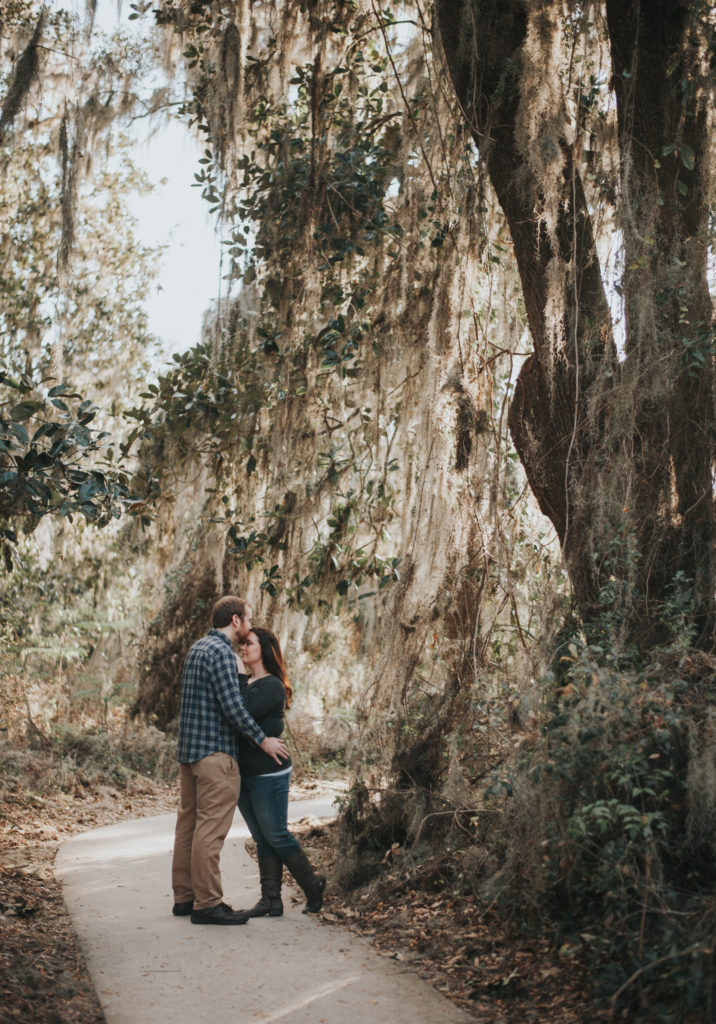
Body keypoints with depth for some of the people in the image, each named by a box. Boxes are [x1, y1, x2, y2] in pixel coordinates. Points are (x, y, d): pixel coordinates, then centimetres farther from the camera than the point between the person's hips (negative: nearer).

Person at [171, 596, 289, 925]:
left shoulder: (197, 648, 17)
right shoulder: (220, 651, -14)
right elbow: (232, 706, -19)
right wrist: (262, 740, -9)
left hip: (189, 749, 10)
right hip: (214, 752, -10)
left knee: (189, 823, 12)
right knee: (211, 828, -8)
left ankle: (184, 897, 18)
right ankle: (207, 903, -6)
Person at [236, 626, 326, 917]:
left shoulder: (272, 686, -13)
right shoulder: (244, 682, 13)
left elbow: (244, 711, -27)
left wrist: (235, 678, -21)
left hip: (269, 773, -8)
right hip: (243, 772, 8)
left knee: (276, 836, -1)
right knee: (261, 839, 9)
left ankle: (312, 884, 17)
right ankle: (271, 901, 13)